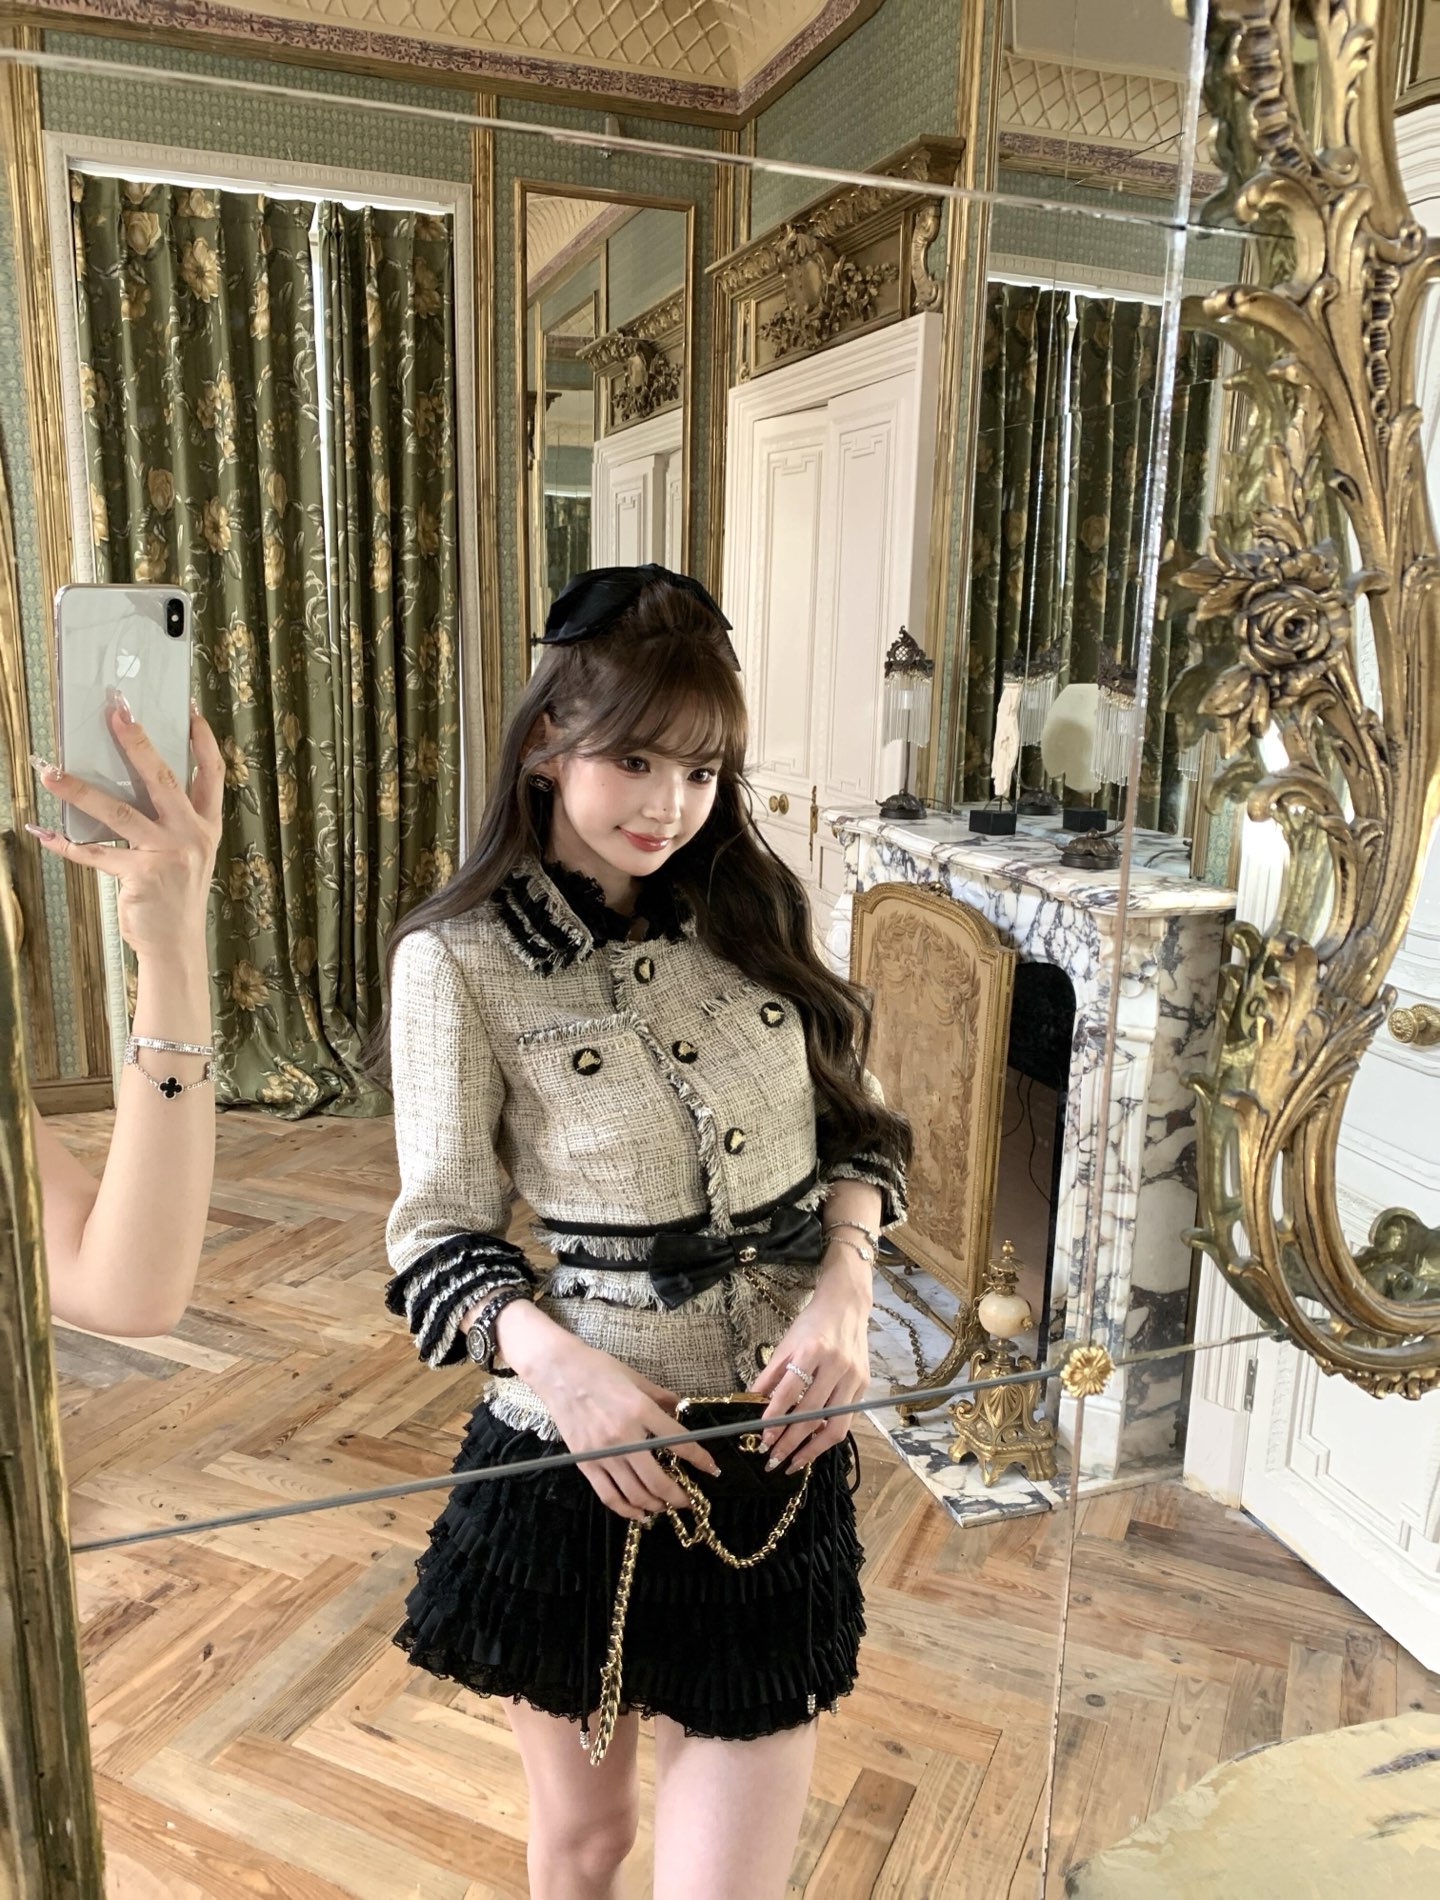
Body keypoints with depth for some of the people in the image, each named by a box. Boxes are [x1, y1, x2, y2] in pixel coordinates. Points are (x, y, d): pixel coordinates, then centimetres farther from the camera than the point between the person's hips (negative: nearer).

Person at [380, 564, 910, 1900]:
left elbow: (849, 1123, 6)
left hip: (780, 1439, 3)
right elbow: (440, 1234, -8)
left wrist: (844, 1290, -11)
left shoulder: (758, 910, 0)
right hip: (589, 1447, -2)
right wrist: (559, 1363, -26)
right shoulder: (457, 961, -11)